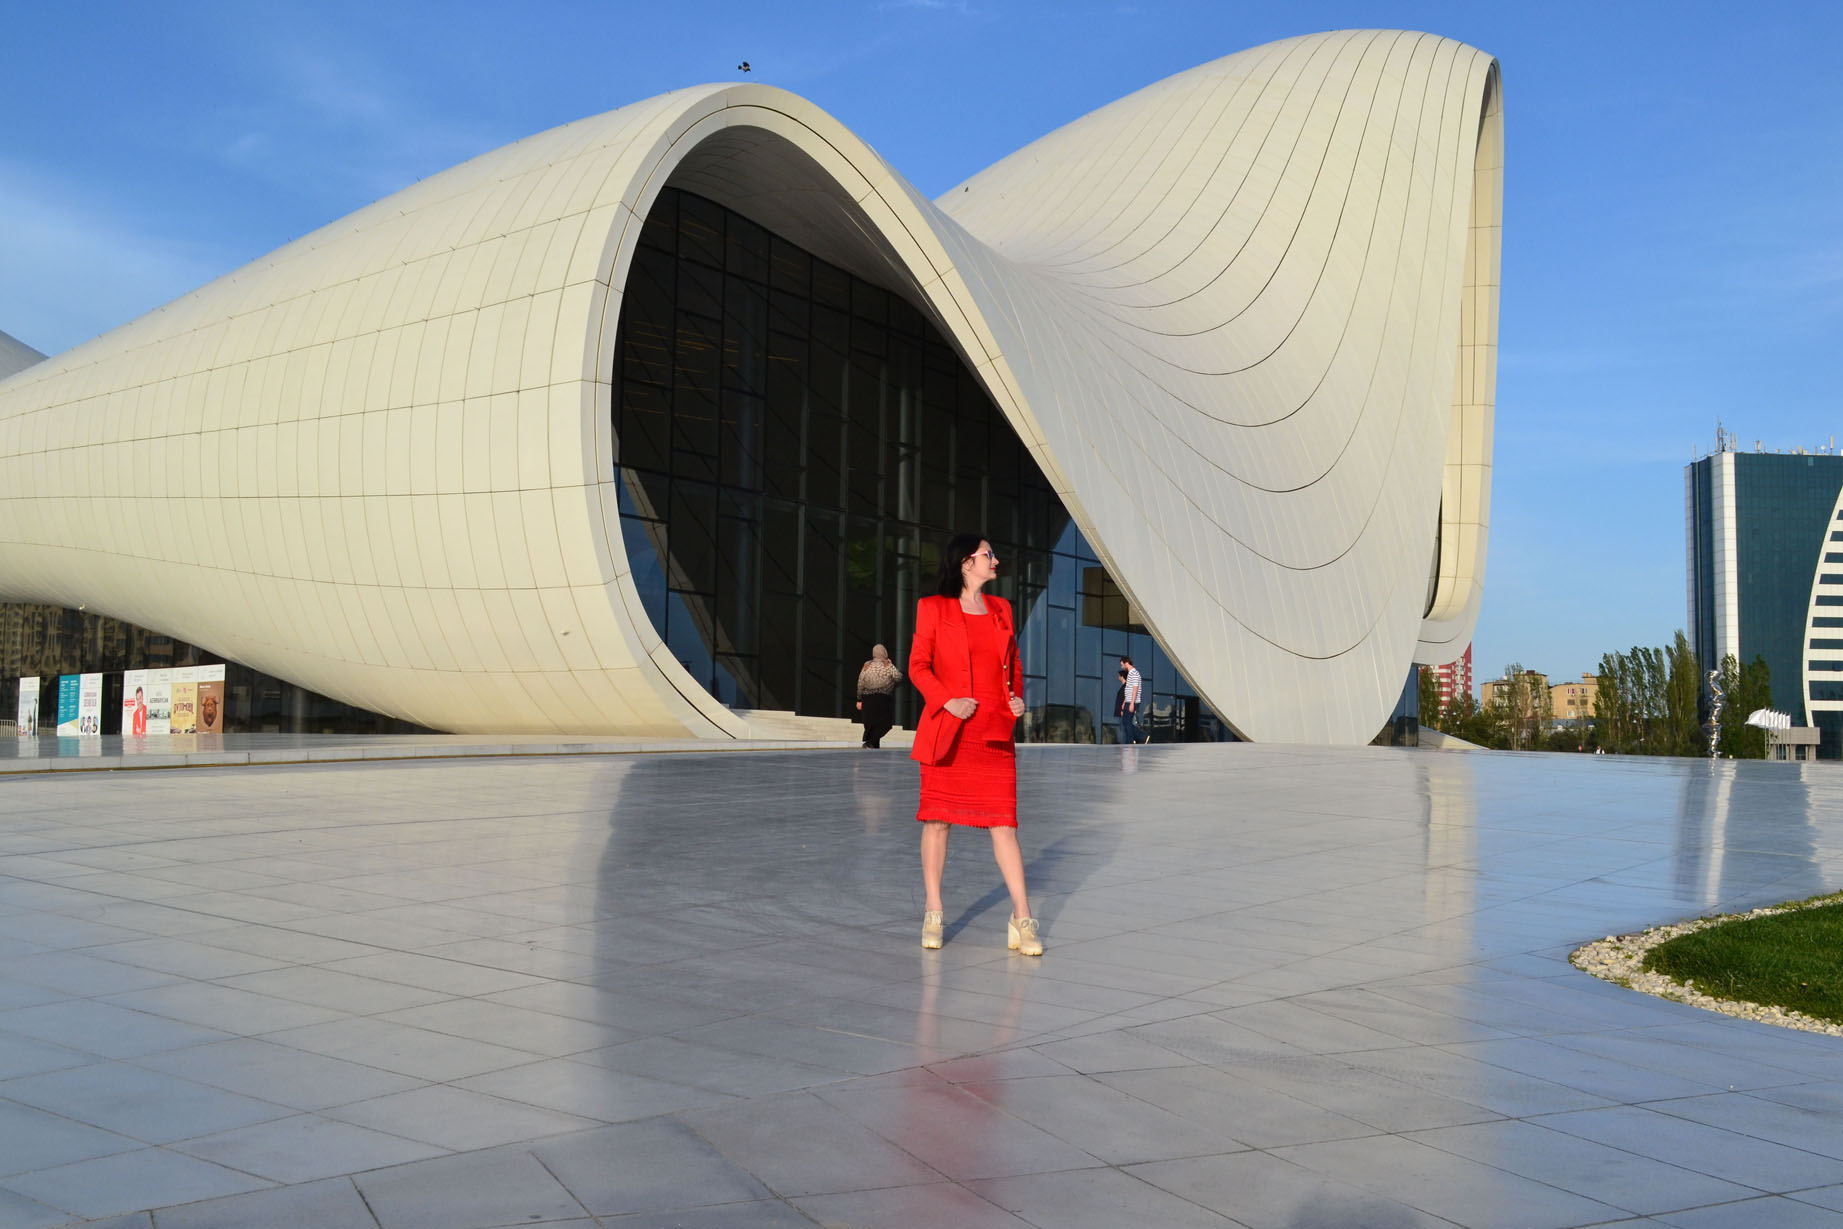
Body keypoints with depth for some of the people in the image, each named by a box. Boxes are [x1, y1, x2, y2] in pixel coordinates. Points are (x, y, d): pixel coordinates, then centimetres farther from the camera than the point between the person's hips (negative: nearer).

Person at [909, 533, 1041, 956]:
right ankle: (933, 915, 14)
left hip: (995, 731, 3)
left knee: (1004, 822, -2)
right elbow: (918, 666, 0)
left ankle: (1022, 921, 1)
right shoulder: (933, 608, 2)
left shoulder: (1001, 609, 15)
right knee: (937, 819, 3)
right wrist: (947, 702, -14)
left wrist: (1017, 698, 4)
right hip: (948, 730, -3)